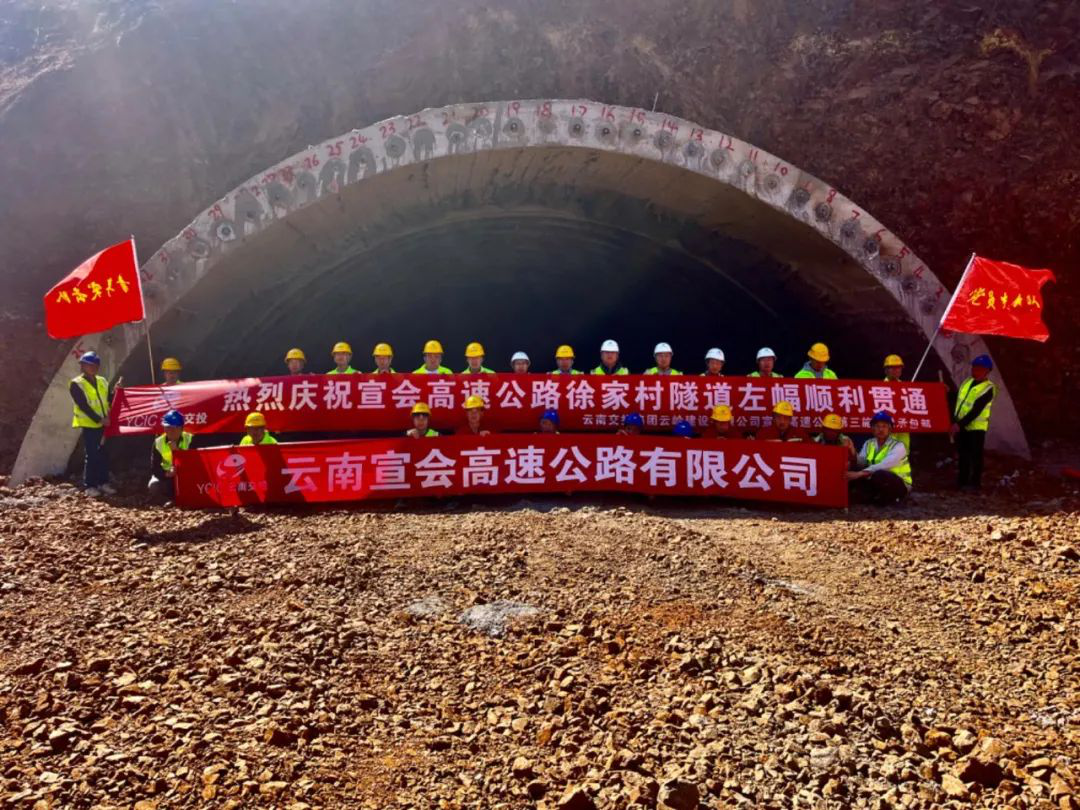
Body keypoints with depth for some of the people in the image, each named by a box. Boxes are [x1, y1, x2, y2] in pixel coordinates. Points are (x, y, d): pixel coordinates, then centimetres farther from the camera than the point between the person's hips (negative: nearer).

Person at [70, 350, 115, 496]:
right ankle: (89, 486, 4)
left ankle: (103, 483, 16)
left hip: (104, 424, 6)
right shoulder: (77, 384, -7)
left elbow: (108, 399, 14)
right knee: (91, 455, -4)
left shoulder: (102, 381, 12)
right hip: (89, 424, -5)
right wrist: (99, 419, -18)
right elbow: (84, 406, -14)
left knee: (103, 454, 9)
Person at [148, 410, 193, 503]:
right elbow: (155, 467, -11)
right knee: (153, 486, -27)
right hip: (166, 477, 1)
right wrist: (166, 473, -32)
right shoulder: (158, 442, -9)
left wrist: (177, 450, -33)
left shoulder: (189, 439, -12)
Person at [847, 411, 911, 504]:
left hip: (898, 485, -6)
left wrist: (860, 473, -42)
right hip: (877, 482, 6)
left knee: (879, 475, -38)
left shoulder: (898, 446, -15)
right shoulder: (868, 443, 4)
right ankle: (877, 498, -16)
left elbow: (884, 466, -32)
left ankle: (887, 498, -11)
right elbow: (860, 463, -9)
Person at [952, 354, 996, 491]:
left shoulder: (988, 388, -13)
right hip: (961, 425, 7)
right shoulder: (967, 382, 10)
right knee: (962, 455, 12)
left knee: (975, 456, 1)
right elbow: (958, 401, 17)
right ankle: (962, 481, 21)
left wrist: (959, 424, -25)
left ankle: (975, 482, 10)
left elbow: (976, 411, -20)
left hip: (976, 427, -7)